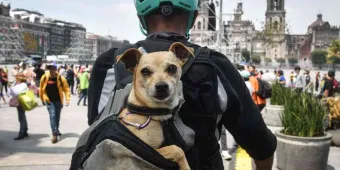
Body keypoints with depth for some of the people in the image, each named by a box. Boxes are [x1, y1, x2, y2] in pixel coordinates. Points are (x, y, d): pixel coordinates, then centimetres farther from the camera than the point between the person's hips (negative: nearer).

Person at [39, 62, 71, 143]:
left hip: (58, 100, 1)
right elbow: (41, 89, 5)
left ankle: (56, 130, 38)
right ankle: (54, 134, -16)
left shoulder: (60, 78, -10)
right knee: (52, 115, -14)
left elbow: (66, 89, -6)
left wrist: (67, 99, -15)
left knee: (57, 116, 15)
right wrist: (42, 99, 11)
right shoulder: (44, 78, -8)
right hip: (49, 101, -1)